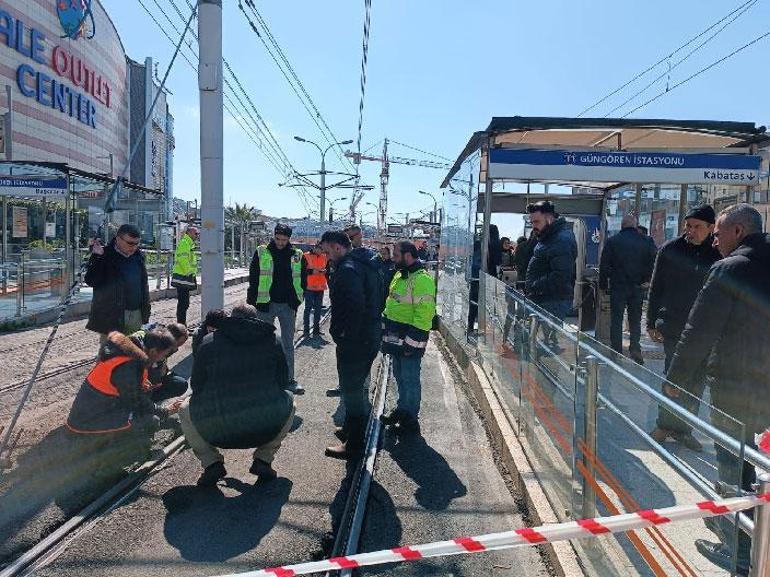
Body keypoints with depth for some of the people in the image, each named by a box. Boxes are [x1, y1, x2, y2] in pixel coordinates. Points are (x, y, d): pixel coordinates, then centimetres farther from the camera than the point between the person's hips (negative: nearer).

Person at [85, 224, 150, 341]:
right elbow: (91, 282, -13)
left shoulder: (138, 256, 10)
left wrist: (146, 314, 14)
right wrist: (96, 258, -24)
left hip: (137, 316, 5)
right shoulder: (105, 256, -6)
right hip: (111, 317, -5)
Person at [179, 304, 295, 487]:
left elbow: (196, 386, 15)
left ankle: (211, 463, 16)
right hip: (267, 428, 0)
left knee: (185, 409, 30)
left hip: (218, 431, 0)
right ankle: (263, 459, 20)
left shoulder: (209, 341, 10)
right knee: (289, 401, 32)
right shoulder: (273, 340, 12)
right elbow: (283, 382, 16)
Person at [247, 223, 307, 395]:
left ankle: (290, 379, 17)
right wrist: (251, 302, -4)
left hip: (288, 306, 1)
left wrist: (298, 300, 3)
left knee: (288, 344, 8)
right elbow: (253, 279, 0)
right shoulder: (261, 253, -2)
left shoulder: (297, 256, 2)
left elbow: (303, 278, 11)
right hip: (266, 304, -1)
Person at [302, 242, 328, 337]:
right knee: (308, 308, 2)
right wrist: (312, 271, -19)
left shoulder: (324, 257, 8)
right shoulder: (306, 256, -6)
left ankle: (316, 329, 17)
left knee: (318, 309, 9)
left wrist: (325, 271, -6)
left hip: (320, 287, 5)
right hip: (309, 287, -4)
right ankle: (306, 329, 10)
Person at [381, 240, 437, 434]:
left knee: (410, 379, 1)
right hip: (396, 337, 9)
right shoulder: (400, 275, 13)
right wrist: (386, 329, 20)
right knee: (400, 376, 20)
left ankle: (411, 420, 12)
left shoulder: (422, 279, -19)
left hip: (410, 339, -9)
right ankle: (402, 409, 36)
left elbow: (425, 313, -23)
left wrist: (412, 341, -23)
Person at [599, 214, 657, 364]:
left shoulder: (612, 241, -5)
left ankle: (617, 353, 7)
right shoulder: (645, 242, 0)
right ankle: (635, 350, 6)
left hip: (618, 287, -2)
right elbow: (653, 262, 0)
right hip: (638, 288, 2)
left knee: (616, 321, 6)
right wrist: (646, 280, 8)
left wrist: (604, 285, 1)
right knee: (635, 321, 13)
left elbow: (604, 265, -5)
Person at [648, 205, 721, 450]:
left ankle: (682, 428, 25)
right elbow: (655, 289, 2)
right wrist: (652, 322, 1)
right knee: (675, 379, -1)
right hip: (674, 327, -2)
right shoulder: (670, 250, -2)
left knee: (697, 382, 10)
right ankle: (665, 425, 18)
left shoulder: (719, 254, 0)